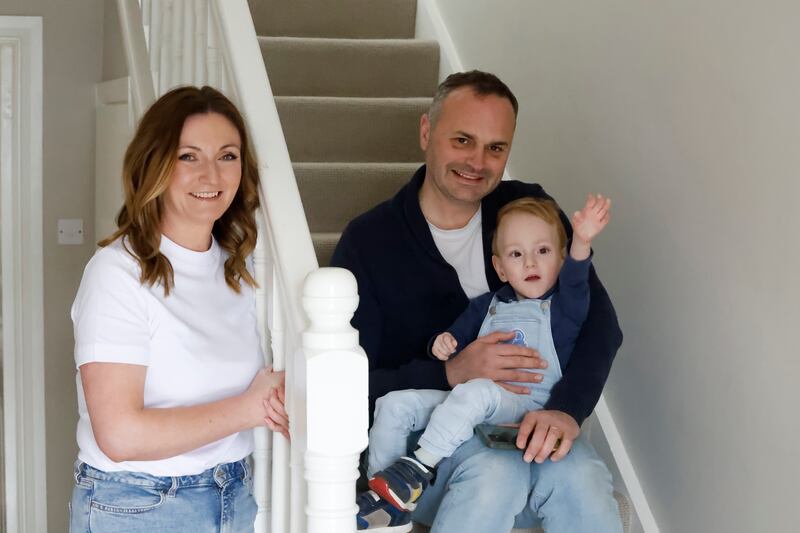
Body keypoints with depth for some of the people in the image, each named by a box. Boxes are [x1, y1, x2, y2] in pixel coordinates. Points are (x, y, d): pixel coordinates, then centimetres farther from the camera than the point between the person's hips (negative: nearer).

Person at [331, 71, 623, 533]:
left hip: (528, 426, 1)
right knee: (494, 472, -34)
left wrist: (567, 408, -22)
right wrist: (450, 374, -21)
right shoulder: (370, 240, -3)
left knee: (579, 477, -32)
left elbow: (600, 322, -3)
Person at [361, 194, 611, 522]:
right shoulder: (487, 306, 21)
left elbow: (575, 279, -18)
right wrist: (443, 344, 2)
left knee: (475, 393, -37)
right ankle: (380, 493, -8)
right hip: (468, 394, 6)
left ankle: (421, 465, -32)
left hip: (527, 405, -6)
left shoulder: (562, 308, 4)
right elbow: (459, 334, 29)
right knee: (395, 404, -10)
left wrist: (582, 241, -39)